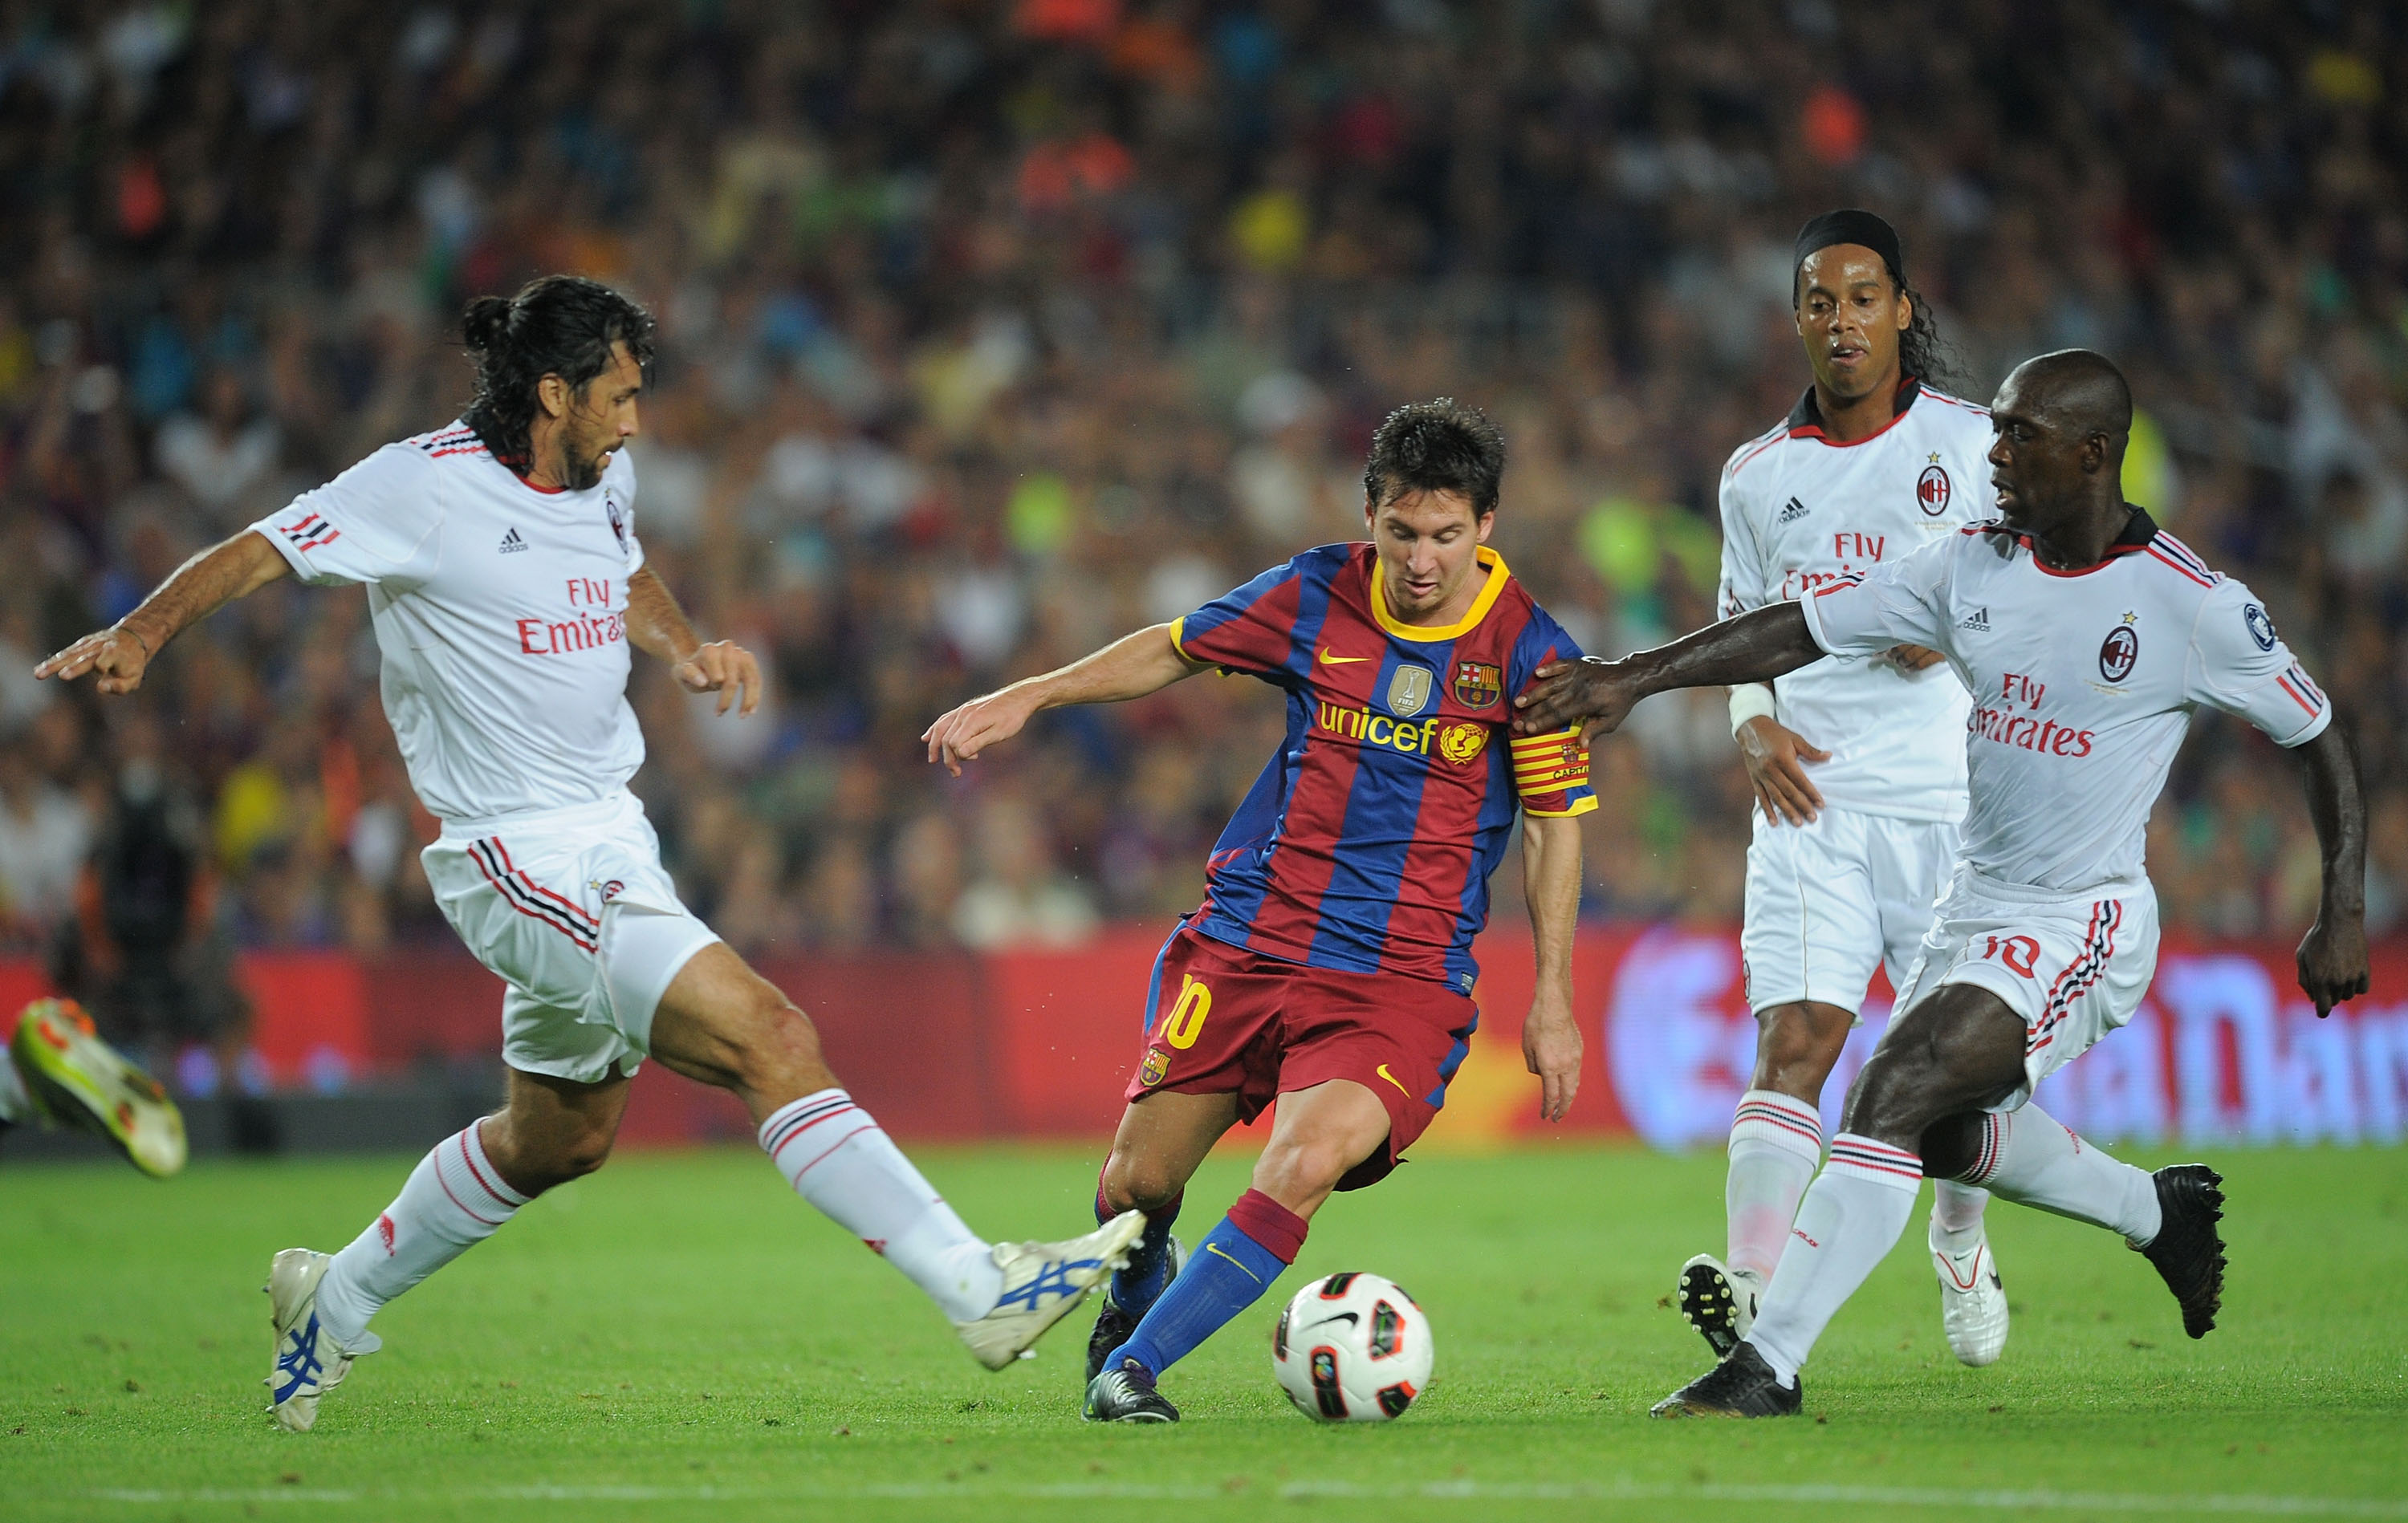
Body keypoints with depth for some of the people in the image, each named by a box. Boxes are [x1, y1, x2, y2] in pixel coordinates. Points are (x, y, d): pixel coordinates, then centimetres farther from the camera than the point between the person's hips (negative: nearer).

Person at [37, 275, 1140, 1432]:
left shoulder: (601, 483, 10)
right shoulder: (427, 486, -13)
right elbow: (258, 554, -10)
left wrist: (687, 649, 9)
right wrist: (141, 633, -26)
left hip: (611, 843, 10)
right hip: (522, 858, -10)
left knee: (559, 1140, 23)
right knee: (770, 1038, -21)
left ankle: (334, 1301, 41)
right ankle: (977, 1290, -25)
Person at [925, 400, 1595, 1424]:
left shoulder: (1527, 651, -6)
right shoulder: (1317, 597, 0)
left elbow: (1555, 826, 1)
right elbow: (1175, 650, 16)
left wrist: (1552, 1001, -2)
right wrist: (1026, 699, 10)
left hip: (1403, 982, -3)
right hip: (1245, 942, 3)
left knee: (1304, 1166, -28)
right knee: (1134, 1190, 1)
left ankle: (1133, 1366, -16)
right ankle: (1130, 1307, 37)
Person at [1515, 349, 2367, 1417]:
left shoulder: (2194, 605, -14)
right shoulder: (1973, 567, 0)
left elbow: (2321, 740, -3)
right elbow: (1804, 630, 1)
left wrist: (2343, 917, -5)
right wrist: (1634, 678, -8)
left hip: (2080, 926, -8)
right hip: (1975, 905, 8)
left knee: (1894, 1096, -24)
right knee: (1947, 1138, 21)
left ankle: (1768, 1366, -23)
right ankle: (2161, 1211, 46)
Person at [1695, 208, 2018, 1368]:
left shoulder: (1974, 445, 3)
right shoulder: (1756, 475, 12)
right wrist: (1754, 728, 1)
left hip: (1952, 802, -1)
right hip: (1811, 802, 1)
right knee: (1793, 1041, -16)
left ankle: (1961, 1248, 36)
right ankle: (1754, 1295, -29)